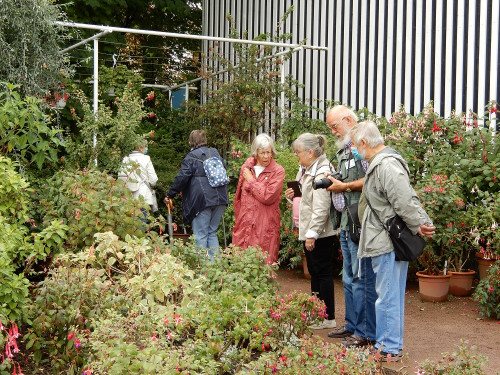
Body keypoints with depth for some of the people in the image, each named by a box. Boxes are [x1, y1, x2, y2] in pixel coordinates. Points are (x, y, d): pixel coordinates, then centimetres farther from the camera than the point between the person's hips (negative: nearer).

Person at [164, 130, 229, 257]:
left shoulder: (191, 157, -5)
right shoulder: (215, 153, 14)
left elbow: (181, 178, -9)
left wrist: (170, 195, -1)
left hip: (202, 200, -6)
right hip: (220, 199, 6)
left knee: (200, 235, 0)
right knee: (212, 232, 14)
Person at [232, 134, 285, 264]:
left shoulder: (278, 171, -2)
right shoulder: (246, 167, 11)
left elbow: (268, 197, -15)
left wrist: (251, 180, -5)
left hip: (265, 226, -4)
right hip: (245, 225, 4)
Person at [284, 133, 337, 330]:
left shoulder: (322, 172, -19)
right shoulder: (309, 170, 14)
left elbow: (321, 208, -23)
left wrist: (312, 234, -24)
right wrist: (294, 195, 4)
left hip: (320, 233, -10)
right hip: (310, 231, 10)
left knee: (323, 272, -3)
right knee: (315, 272, 15)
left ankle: (328, 317, 6)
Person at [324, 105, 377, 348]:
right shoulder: (343, 150, 21)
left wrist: (345, 186, -13)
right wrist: (331, 183, 11)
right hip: (346, 222, 10)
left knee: (362, 278, -6)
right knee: (349, 279, 16)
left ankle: (366, 333, 1)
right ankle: (352, 325, 27)